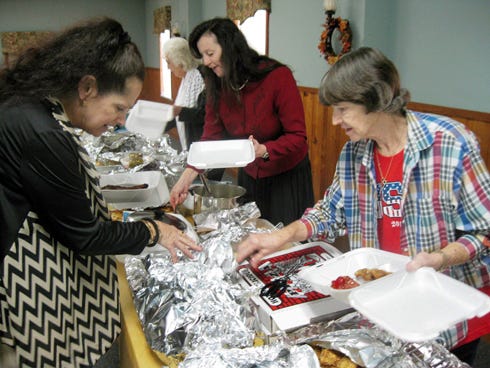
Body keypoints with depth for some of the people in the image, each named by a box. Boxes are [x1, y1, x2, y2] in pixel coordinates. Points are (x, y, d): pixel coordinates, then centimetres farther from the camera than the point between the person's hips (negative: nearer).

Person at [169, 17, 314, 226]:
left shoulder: (278, 76, -21)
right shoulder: (217, 86, -4)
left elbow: (298, 137, -20)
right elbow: (210, 136, -6)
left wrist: (264, 150, -37)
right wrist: (188, 175, -17)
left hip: (287, 177, -5)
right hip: (249, 176, 5)